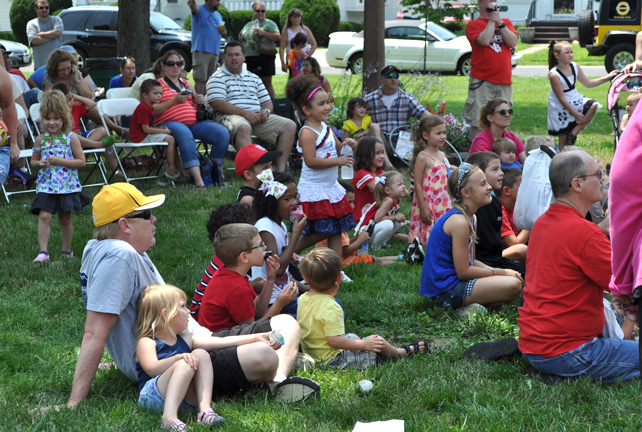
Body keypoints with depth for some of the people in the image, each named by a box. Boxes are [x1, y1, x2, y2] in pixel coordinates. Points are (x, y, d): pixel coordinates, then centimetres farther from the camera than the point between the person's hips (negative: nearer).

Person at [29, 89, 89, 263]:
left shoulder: (71, 138, -5)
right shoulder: (40, 139, 3)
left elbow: (81, 161, -6)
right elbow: (33, 160, 14)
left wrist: (60, 161, -17)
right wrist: (40, 163, -10)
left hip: (67, 185, -1)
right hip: (46, 185, 1)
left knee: (65, 218, 9)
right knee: (44, 216, -13)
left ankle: (67, 250, 25)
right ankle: (43, 251, -14)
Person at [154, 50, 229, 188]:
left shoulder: (186, 83, 28)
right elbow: (153, 110, -5)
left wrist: (200, 102, 8)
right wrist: (174, 100, -14)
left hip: (194, 121, 6)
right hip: (169, 122, -6)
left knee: (222, 133, -19)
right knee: (184, 133, -42)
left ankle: (214, 172, -9)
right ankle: (198, 179, -49)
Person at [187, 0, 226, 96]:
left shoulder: (218, 15, 21)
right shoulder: (200, 10, -2)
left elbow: (224, 34, 29)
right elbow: (194, 9, -27)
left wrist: (224, 32, 3)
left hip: (215, 52, 7)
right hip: (201, 51, -7)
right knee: (200, 80, -15)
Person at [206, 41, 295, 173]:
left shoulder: (254, 78, 26)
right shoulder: (218, 78, 6)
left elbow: (267, 102, 26)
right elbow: (217, 104, -9)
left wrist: (266, 111, -1)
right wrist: (245, 113, -17)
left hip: (257, 117, 6)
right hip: (231, 117, -6)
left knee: (290, 125, -13)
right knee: (242, 127, -41)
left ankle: (280, 170, -22)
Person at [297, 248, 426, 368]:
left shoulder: (302, 300, -3)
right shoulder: (331, 308, -30)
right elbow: (334, 341, -31)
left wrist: (329, 295, 10)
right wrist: (364, 344, -23)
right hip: (332, 359, -9)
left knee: (352, 336, 30)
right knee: (378, 341, 0)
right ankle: (402, 352, 29)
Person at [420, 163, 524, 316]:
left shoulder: (471, 218, 12)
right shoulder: (459, 221, -20)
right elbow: (463, 271, -19)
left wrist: (498, 271, 0)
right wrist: (500, 272, -9)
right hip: (446, 288, -10)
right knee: (513, 286, -19)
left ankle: (468, 306, 2)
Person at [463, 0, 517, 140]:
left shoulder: (506, 22, 17)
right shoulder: (473, 25, 3)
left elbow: (513, 43, 2)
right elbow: (484, 40, -16)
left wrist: (500, 23, -4)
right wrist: (491, 20, -5)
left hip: (504, 81, 4)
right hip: (481, 81, -4)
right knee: (478, 124, -8)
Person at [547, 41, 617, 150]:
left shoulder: (575, 66, -2)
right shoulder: (554, 74, -23)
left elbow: (588, 83, 9)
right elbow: (561, 99, -20)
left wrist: (607, 77, 2)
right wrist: (575, 113, -19)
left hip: (575, 100, 6)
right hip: (560, 108, -6)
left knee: (593, 105, -20)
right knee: (563, 138, -3)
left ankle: (573, 134, -12)